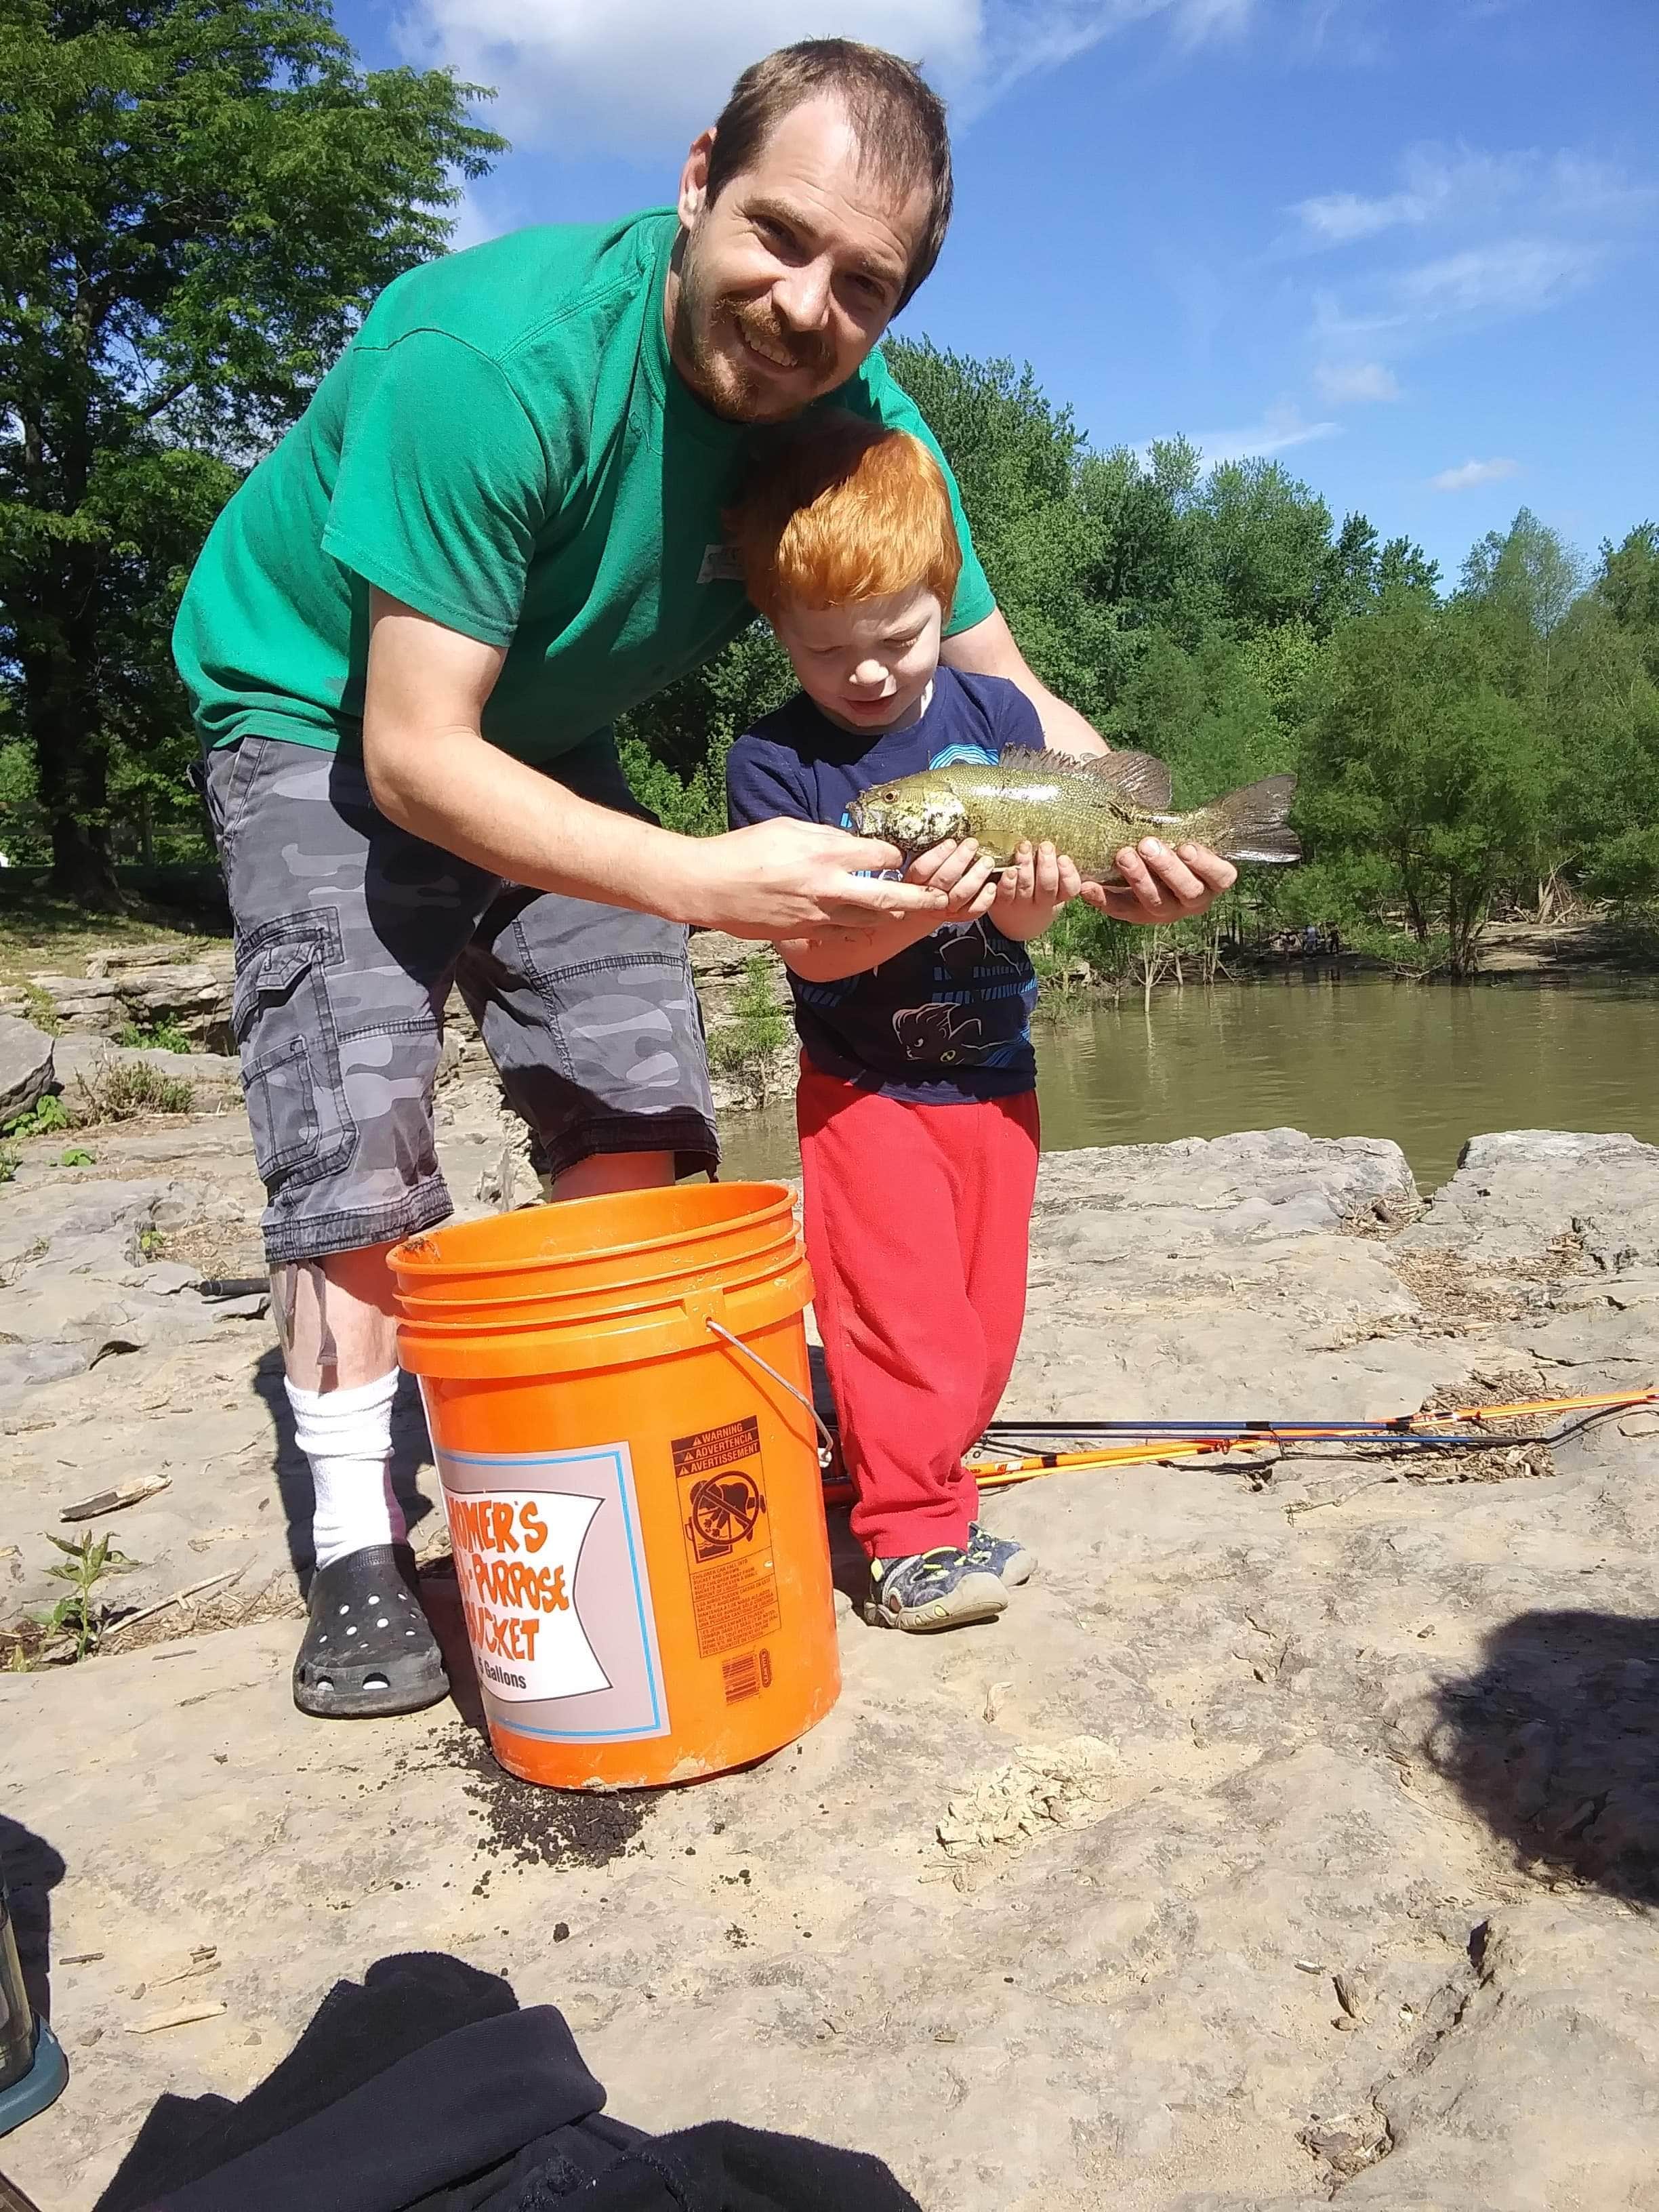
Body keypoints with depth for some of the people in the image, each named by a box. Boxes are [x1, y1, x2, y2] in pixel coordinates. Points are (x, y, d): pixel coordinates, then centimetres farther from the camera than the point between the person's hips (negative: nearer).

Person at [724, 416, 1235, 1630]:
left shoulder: (996, 714, -3)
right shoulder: (774, 759, -12)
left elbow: (1034, 899, -2)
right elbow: (807, 948, -18)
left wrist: (1029, 895, -26)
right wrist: (917, 908, -36)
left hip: (994, 1073, 4)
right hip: (865, 1086, -4)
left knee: (983, 1318, 12)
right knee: (899, 1316, -7)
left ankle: (922, 1478, 31)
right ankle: (915, 1537, 7)